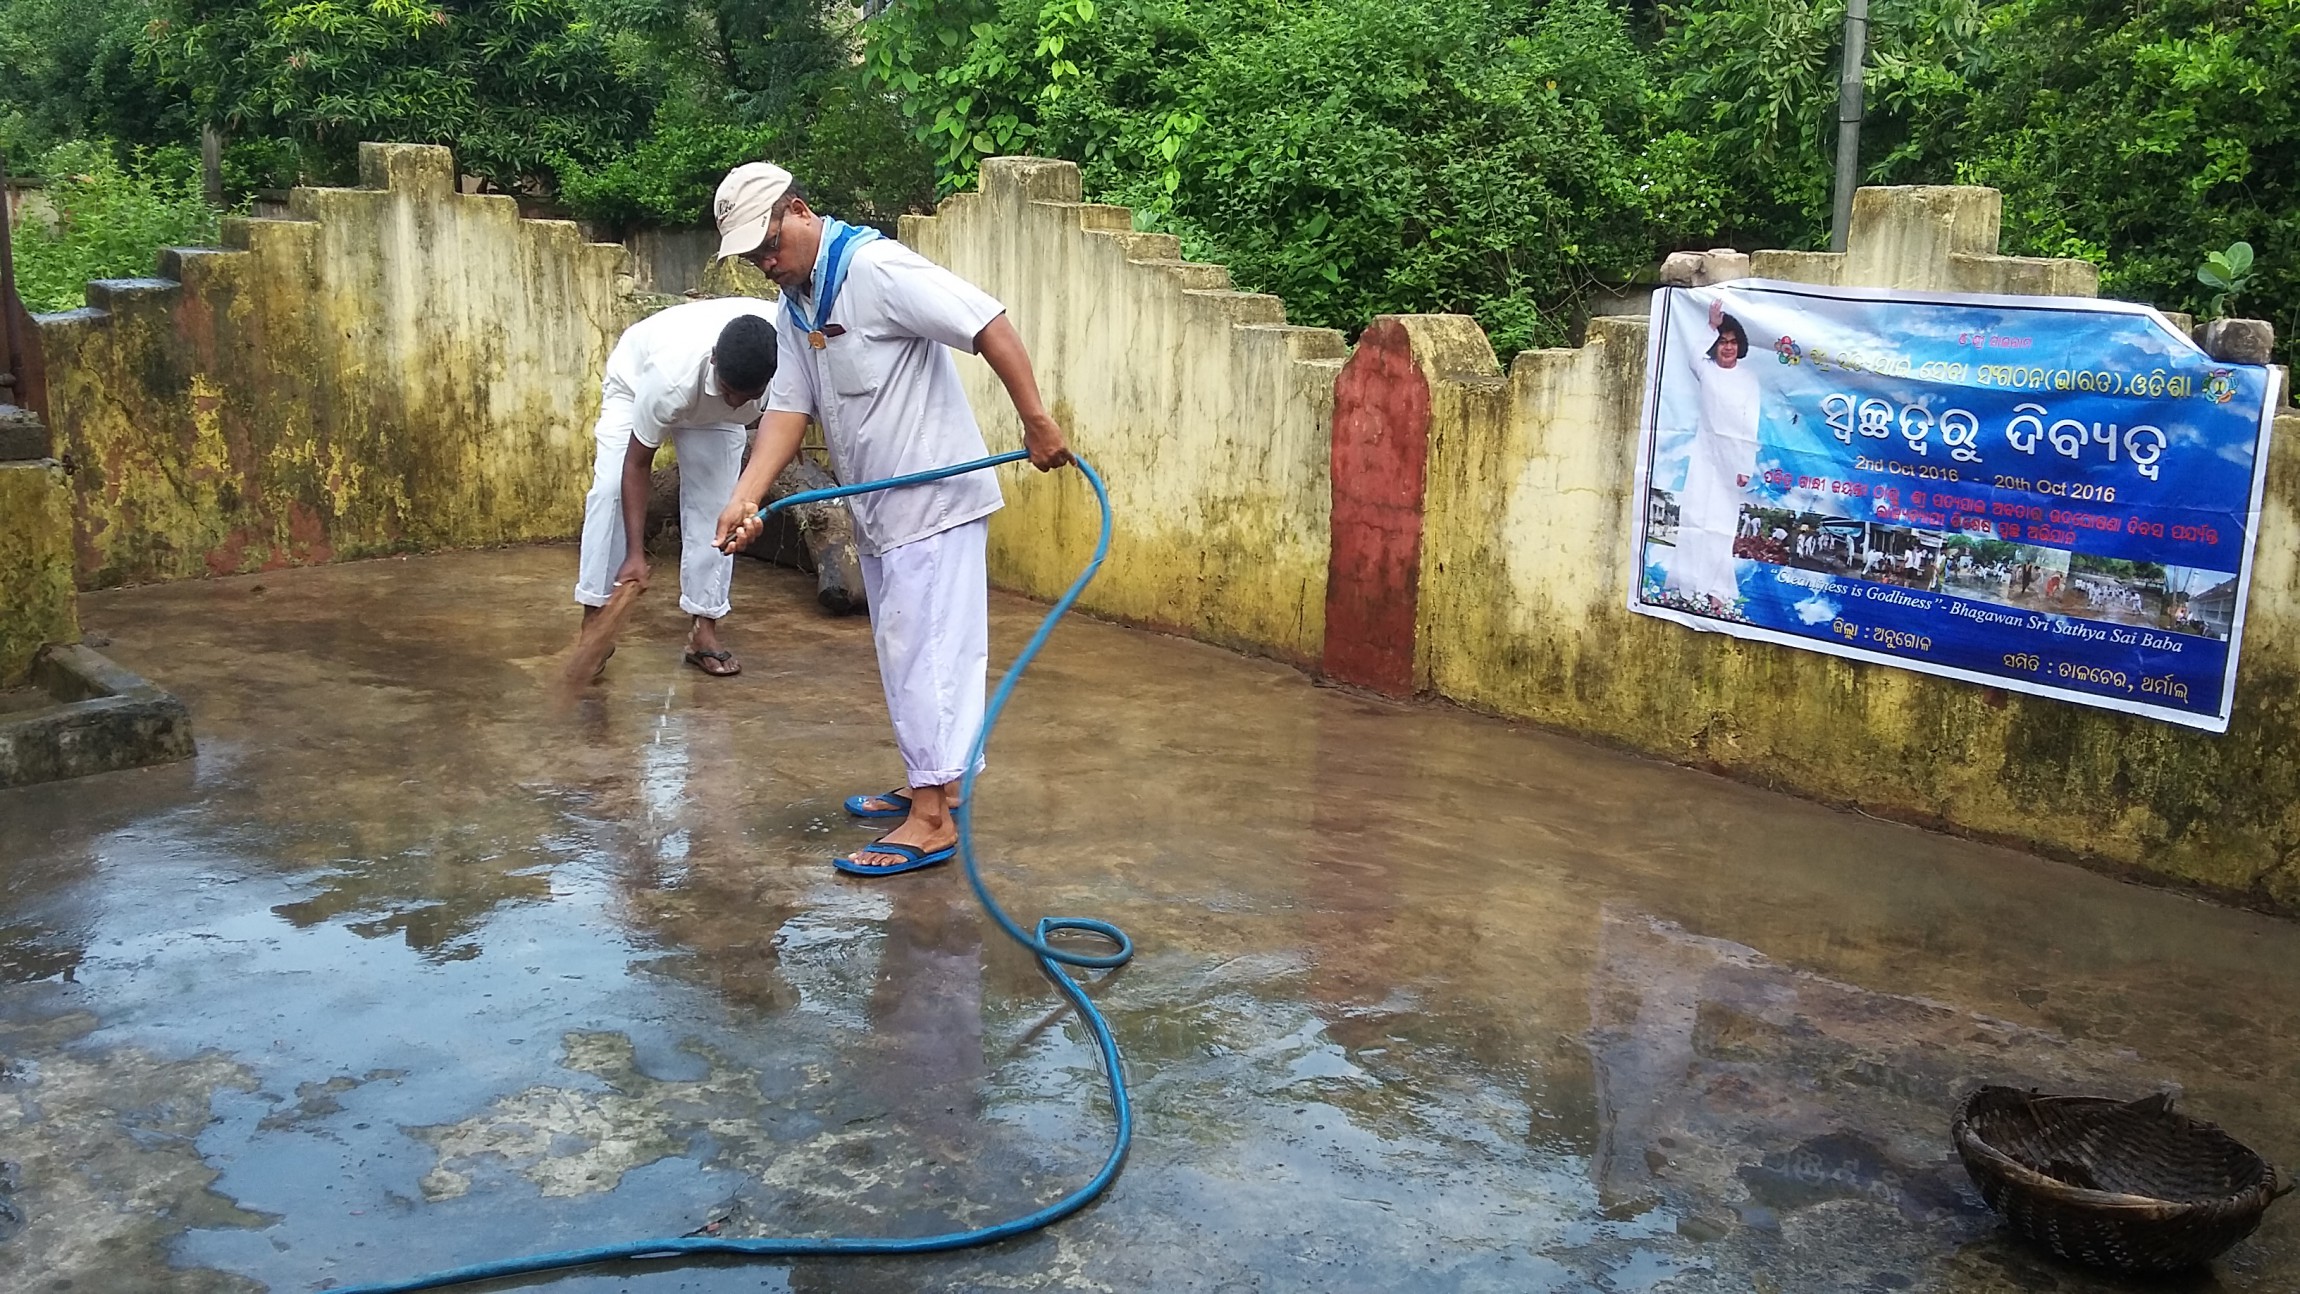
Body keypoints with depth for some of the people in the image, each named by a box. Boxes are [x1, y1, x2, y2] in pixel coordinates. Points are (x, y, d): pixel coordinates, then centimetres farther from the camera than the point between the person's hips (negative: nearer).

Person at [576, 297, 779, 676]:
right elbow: (637, 463, -34)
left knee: (713, 500, -8)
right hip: (635, 379, -3)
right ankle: (593, 624, -12)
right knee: (611, 489, -18)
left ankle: (704, 631, -1)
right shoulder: (670, 374, -45)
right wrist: (636, 553, -34)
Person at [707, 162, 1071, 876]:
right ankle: (931, 782, 31)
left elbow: (988, 323, -23)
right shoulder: (794, 307, 11)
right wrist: (746, 497, -9)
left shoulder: (875, 267, -18)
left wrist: (1036, 422, -24)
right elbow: (787, 408, 5)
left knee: (925, 651, -6)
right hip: (878, 508, 10)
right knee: (903, 650, 17)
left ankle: (932, 818, 0)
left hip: (934, 496, -10)